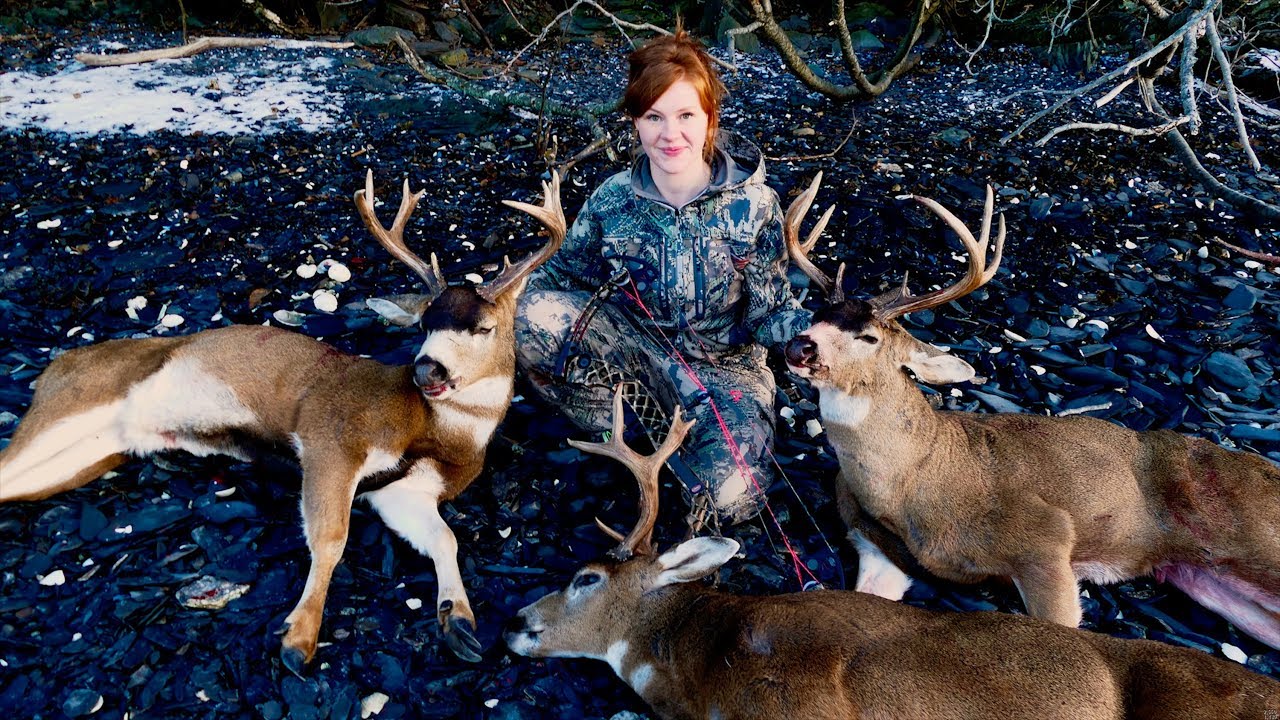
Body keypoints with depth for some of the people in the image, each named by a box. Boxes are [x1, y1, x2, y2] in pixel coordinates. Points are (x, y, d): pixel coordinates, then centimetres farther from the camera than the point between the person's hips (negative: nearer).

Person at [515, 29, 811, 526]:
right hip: (634, 349, 2)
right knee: (537, 316, -26)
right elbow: (563, 274, 3)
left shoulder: (752, 204, -13)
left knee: (732, 499, -25)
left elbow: (767, 311, -8)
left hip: (722, 365, -1)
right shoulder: (613, 200, -8)